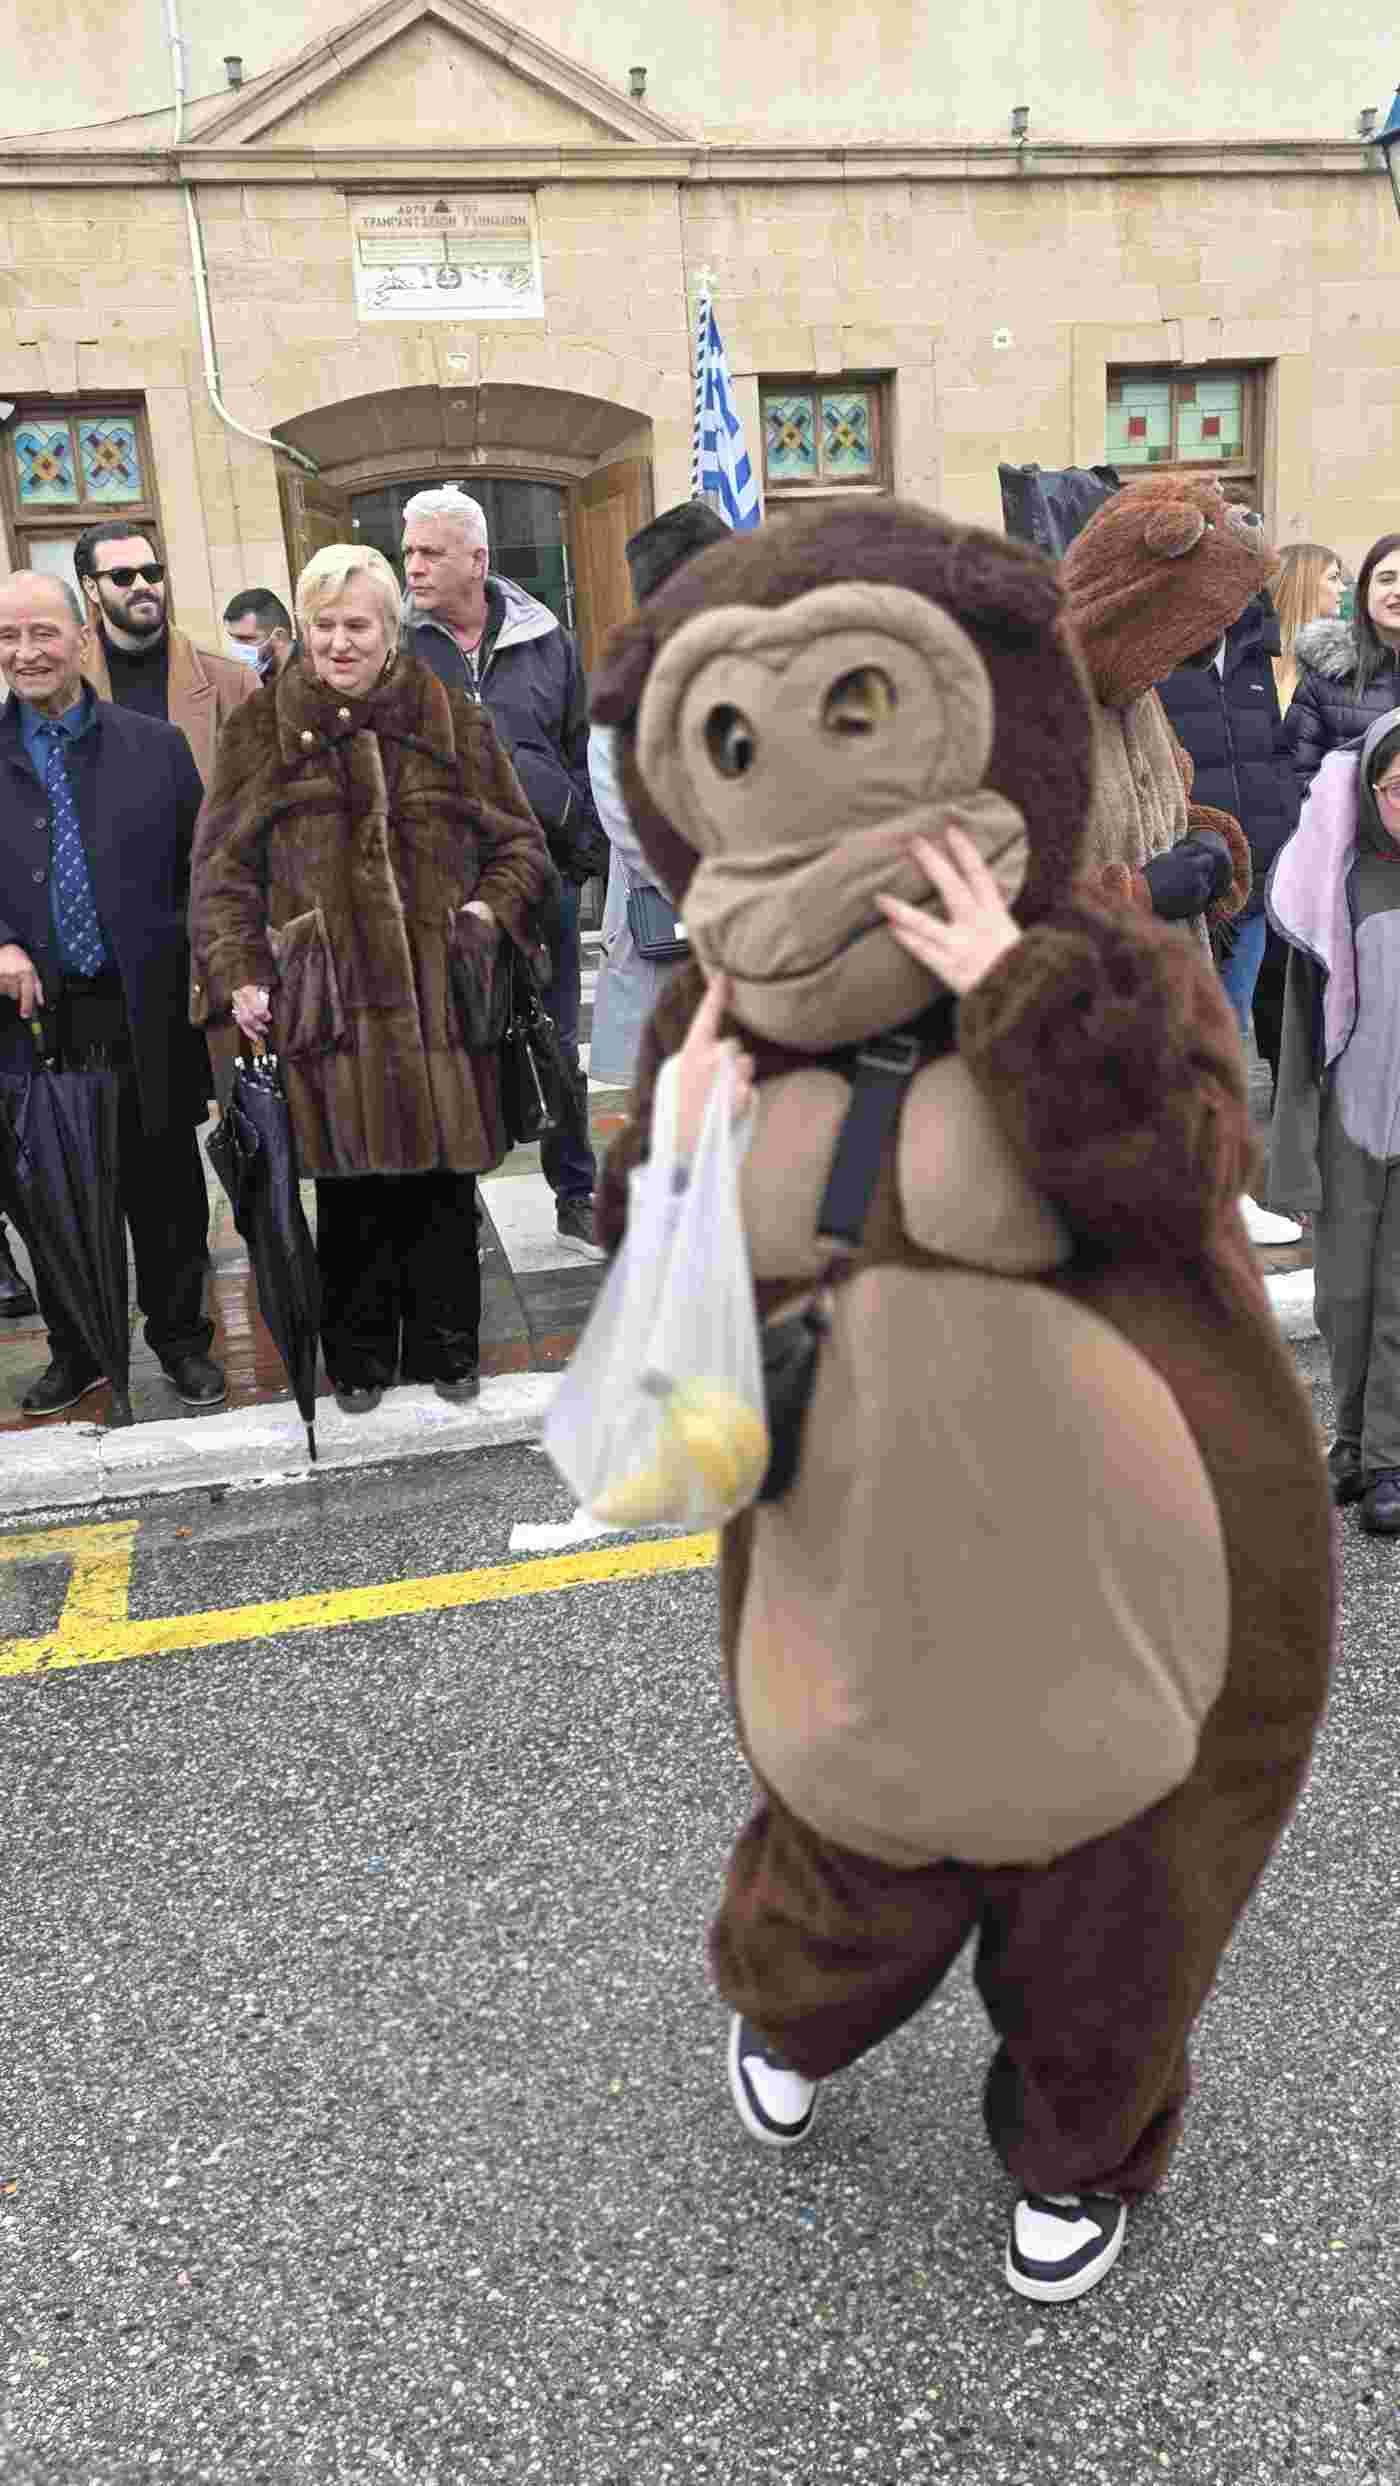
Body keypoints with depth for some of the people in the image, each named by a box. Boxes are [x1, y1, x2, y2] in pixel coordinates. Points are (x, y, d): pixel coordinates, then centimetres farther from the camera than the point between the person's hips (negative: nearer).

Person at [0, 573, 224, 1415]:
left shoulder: (157, 746, 4)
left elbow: (202, 872, 4)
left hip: (147, 1014, -1)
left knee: (165, 1188, 9)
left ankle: (181, 1339, 26)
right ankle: (74, 1351, 28)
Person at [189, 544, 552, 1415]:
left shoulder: (453, 720, 9)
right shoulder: (262, 730, 6)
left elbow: (519, 843, 14)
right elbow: (222, 868, 5)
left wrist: (491, 910, -5)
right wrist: (238, 974, -6)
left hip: (439, 992, 1)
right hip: (330, 999, -1)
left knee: (442, 1180, 7)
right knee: (351, 1183, 4)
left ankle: (446, 1347, 25)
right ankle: (360, 1356, 22)